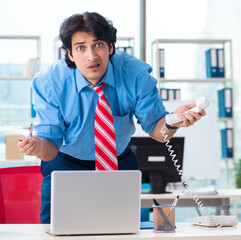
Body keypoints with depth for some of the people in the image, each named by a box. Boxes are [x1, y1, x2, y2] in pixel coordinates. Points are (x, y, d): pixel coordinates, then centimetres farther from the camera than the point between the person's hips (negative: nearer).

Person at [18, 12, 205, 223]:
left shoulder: (135, 74, -21)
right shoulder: (49, 83, -23)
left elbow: (155, 129, -14)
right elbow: (51, 148, -22)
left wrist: (171, 122, -38)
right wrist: (39, 146, -46)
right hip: (66, 166, -1)